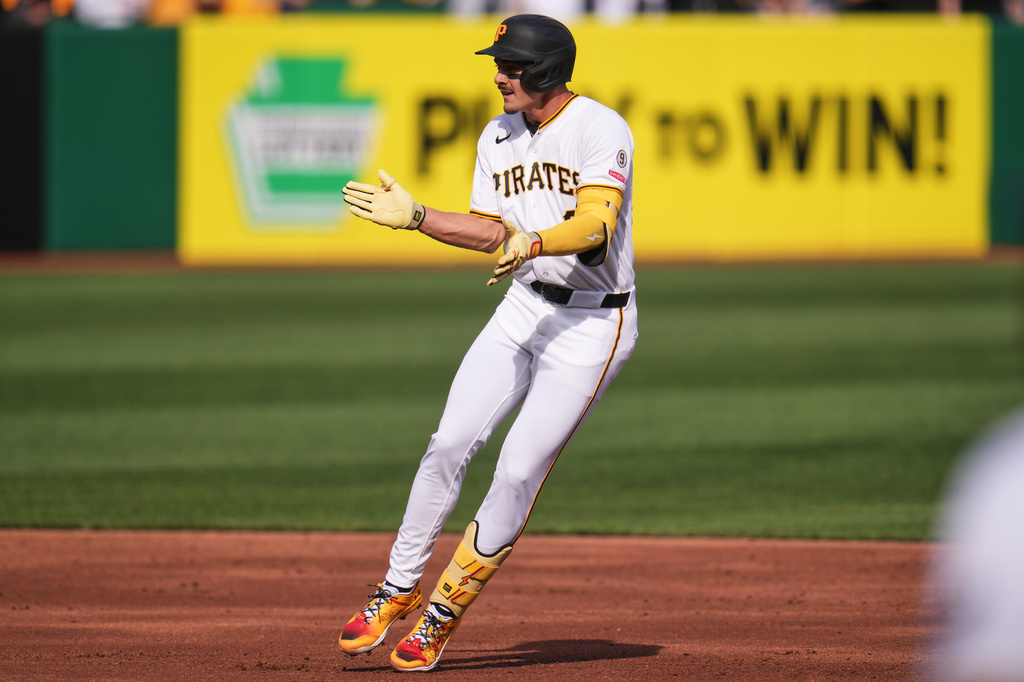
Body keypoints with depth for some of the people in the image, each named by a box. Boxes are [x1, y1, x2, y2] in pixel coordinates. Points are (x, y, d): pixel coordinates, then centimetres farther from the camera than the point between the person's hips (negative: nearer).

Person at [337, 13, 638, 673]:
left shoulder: (601, 130, -16)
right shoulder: (498, 137, 7)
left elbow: (594, 227, -28)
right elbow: (489, 228, 13)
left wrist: (533, 243, -46)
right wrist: (413, 216, 2)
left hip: (594, 323, -6)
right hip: (525, 310, 6)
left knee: (520, 471, -9)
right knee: (449, 445, -5)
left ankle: (444, 613, 3)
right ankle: (399, 592, 7)